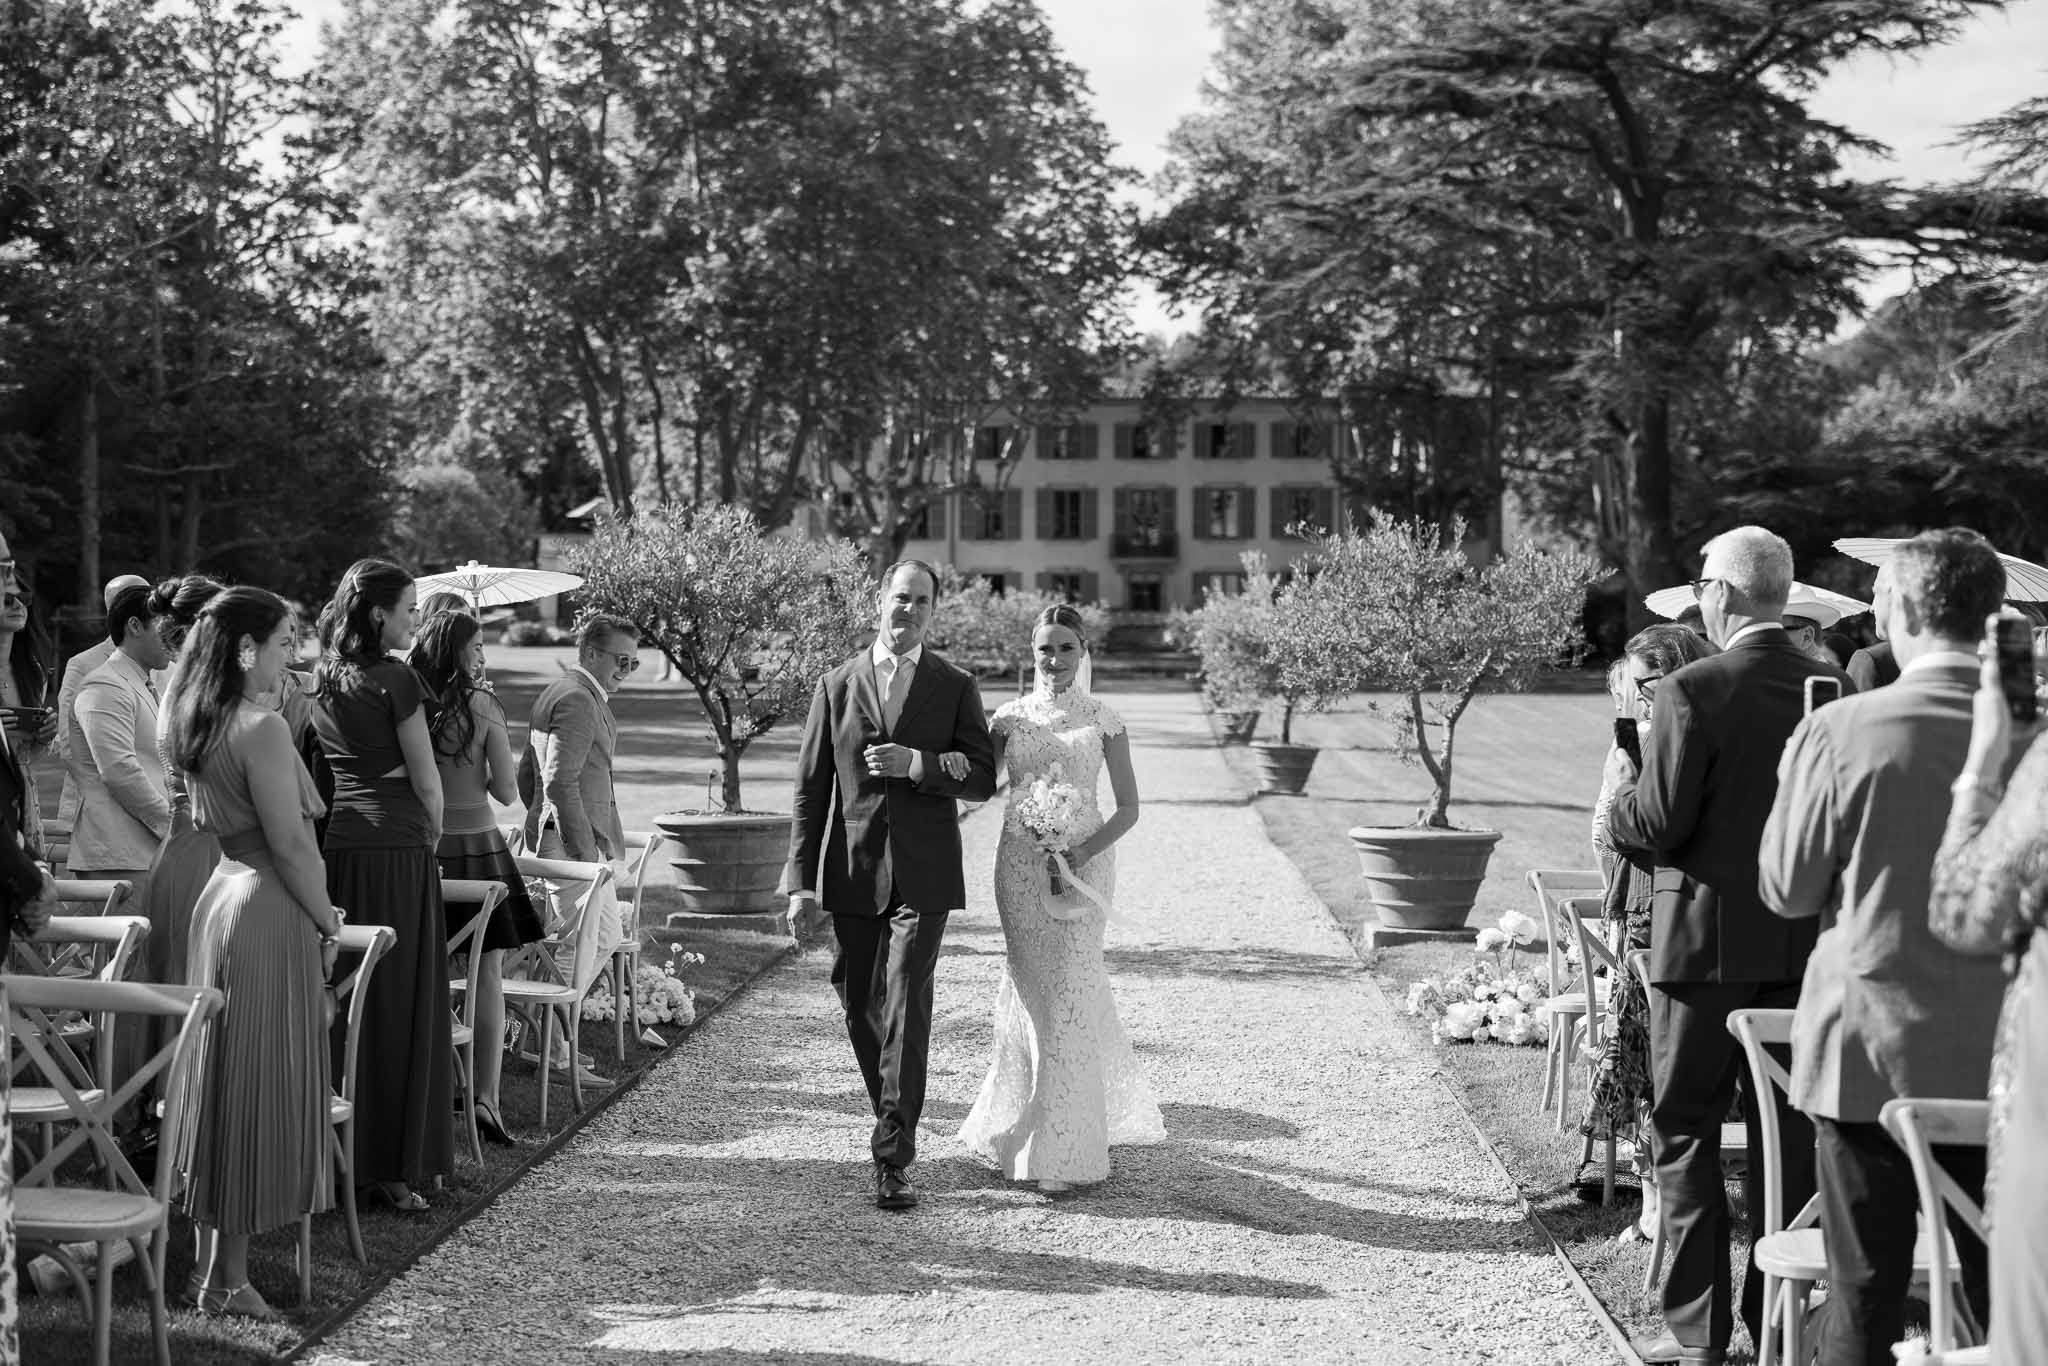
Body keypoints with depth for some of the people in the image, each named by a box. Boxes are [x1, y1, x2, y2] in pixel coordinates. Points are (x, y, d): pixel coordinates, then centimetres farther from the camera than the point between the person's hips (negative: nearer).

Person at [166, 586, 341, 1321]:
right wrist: (328, 923, -6)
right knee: (262, 1092, 0)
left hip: (222, 894, 9)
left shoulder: (195, 725, 8)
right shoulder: (263, 729, -19)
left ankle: (209, 1259, 25)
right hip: (269, 911, -9)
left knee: (223, 1085, 16)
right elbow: (290, 845, -19)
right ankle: (229, 1277, 8)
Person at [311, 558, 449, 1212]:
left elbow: (320, 770, 14)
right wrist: (431, 836, 10)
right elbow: (425, 778, -7)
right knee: (401, 1005, -2)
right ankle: (395, 1167, 0)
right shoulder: (395, 679, -9)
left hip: (336, 843, 7)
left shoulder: (322, 683, 12)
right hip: (397, 849, -7)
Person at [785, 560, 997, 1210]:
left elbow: (983, 779, 1)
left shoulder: (955, 687, 4)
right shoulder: (836, 686, 6)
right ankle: (893, 1116, 34)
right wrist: (801, 882, -2)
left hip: (923, 875, -2)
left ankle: (893, 1159, -8)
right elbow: (811, 788, 4)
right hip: (852, 870, 2)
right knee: (859, 1005, 11)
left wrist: (916, 764, -16)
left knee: (907, 1008, -10)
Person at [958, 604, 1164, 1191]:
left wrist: (1085, 851, -14)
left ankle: (1064, 1151, 2)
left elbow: (1129, 807, 1)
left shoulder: (1103, 720, 1)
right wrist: (953, 761, -19)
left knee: (1066, 991, -6)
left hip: (1081, 863, -2)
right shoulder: (1010, 716, 7)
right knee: (1033, 986, 5)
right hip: (1020, 863, 2)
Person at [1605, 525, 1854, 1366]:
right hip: (1805, 944, 5)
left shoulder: (1693, 691, -16)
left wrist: (1620, 784, 4)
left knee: (1684, 1133, 6)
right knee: (1789, 1131, 13)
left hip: (1707, 940, -5)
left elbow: (1656, 823, -16)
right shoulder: (1836, 689, 1)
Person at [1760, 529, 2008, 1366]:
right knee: (2003, 1293, 12)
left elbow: (1787, 889, -4)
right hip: (2002, 1055, 2)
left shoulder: (1840, 732, -13)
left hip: (1870, 1053, -2)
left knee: (1864, 1297, 7)